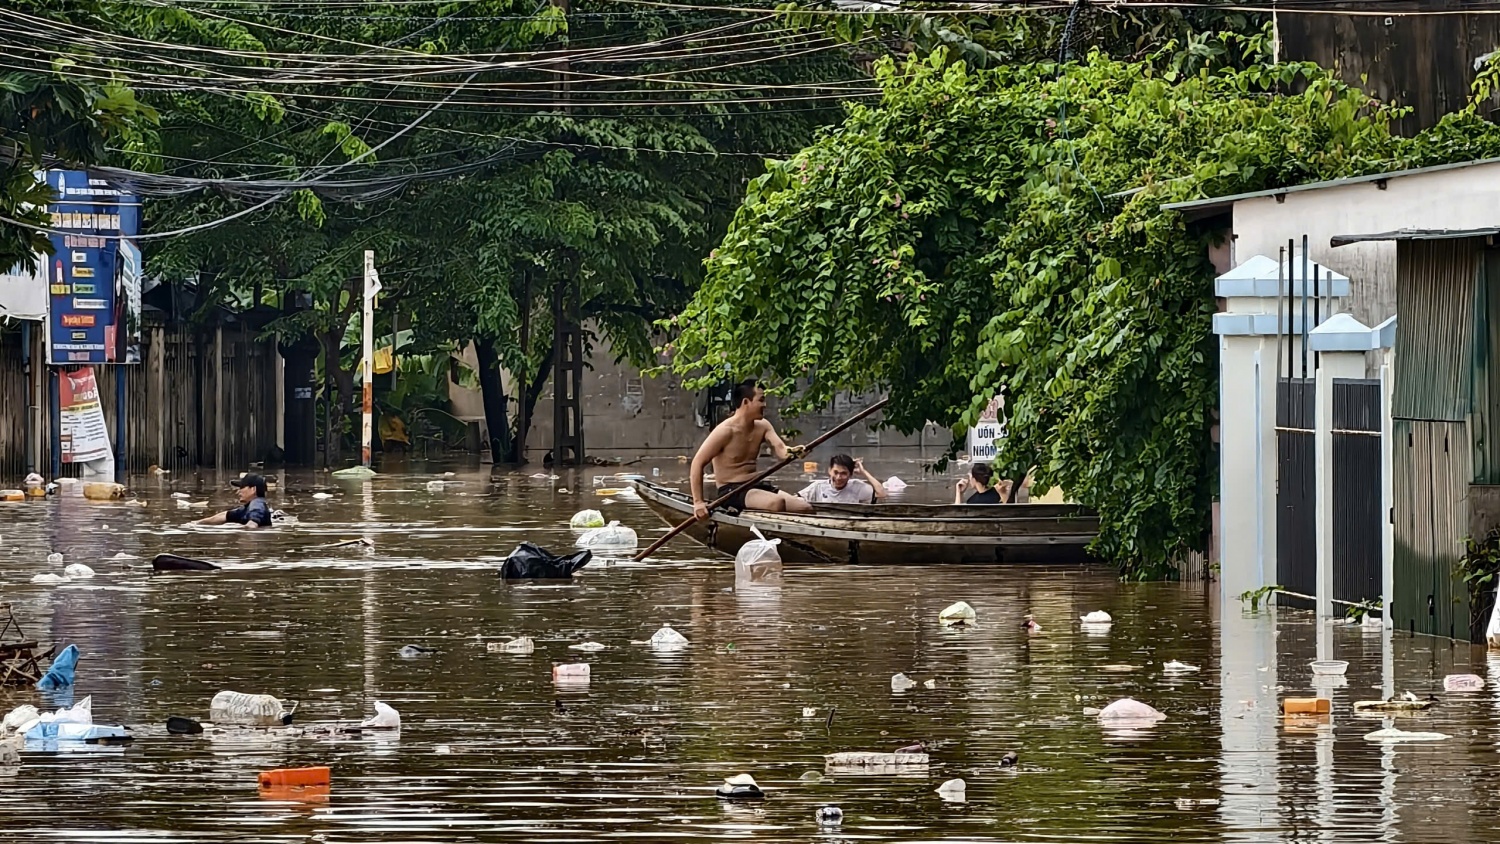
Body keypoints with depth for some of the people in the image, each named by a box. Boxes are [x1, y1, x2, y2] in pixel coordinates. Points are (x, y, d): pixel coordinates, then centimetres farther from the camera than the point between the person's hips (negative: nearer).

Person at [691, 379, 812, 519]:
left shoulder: (763, 427, 9)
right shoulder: (726, 431, -12)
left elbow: (781, 450, -8)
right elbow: (698, 463, -15)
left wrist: (791, 452, -35)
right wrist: (698, 502, -22)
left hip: (757, 486, 8)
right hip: (731, 492, -8)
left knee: (806, 509, -8)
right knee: (777, 503, -33)